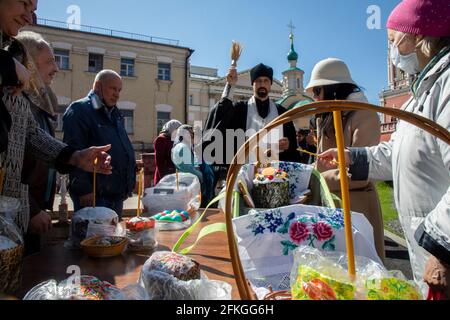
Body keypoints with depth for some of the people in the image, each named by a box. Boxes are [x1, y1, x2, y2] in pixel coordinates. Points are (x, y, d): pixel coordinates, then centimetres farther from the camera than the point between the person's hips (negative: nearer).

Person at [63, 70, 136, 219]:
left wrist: (128, 187, 17)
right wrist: (84, 190, -20)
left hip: (117, 195, 8)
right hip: (93, 196, -8)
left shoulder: (116, 114, 18)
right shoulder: (79, 110, -7)